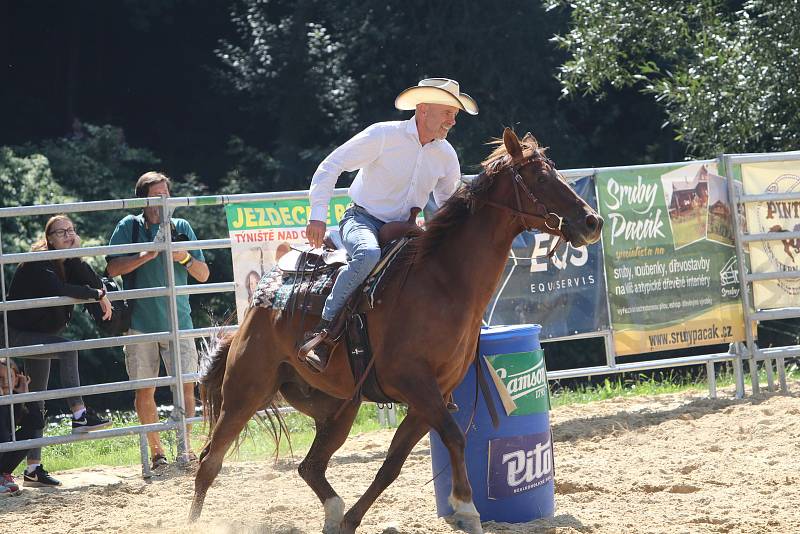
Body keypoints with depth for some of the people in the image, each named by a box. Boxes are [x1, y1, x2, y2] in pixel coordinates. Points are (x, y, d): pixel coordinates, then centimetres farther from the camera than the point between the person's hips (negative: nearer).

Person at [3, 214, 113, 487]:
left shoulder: (68, 263, 4)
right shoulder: (38, 263, -17)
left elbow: (93, 283, -13)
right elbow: (58, 290, -32)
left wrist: (75, 256, -22)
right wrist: (97, 294, -25)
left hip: (40, 336, 8)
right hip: (19, 334, -8)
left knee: (37, 402, 7)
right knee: (67, 348, -31)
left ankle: (33, 469, 9)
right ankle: (79, 415, -34)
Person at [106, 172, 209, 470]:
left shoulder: (181, 227, 8)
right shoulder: (129, 227, 3)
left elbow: (203, 275, 9)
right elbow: (113, 268, -7)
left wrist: (185, 258, -11)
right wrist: (148, 255, -18)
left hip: (177, 321, 1)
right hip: (140, 323, -1)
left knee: (186, 386, -5)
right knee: (145, 390, 2)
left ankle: (184, 446, 9)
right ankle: (156, 450, 12)